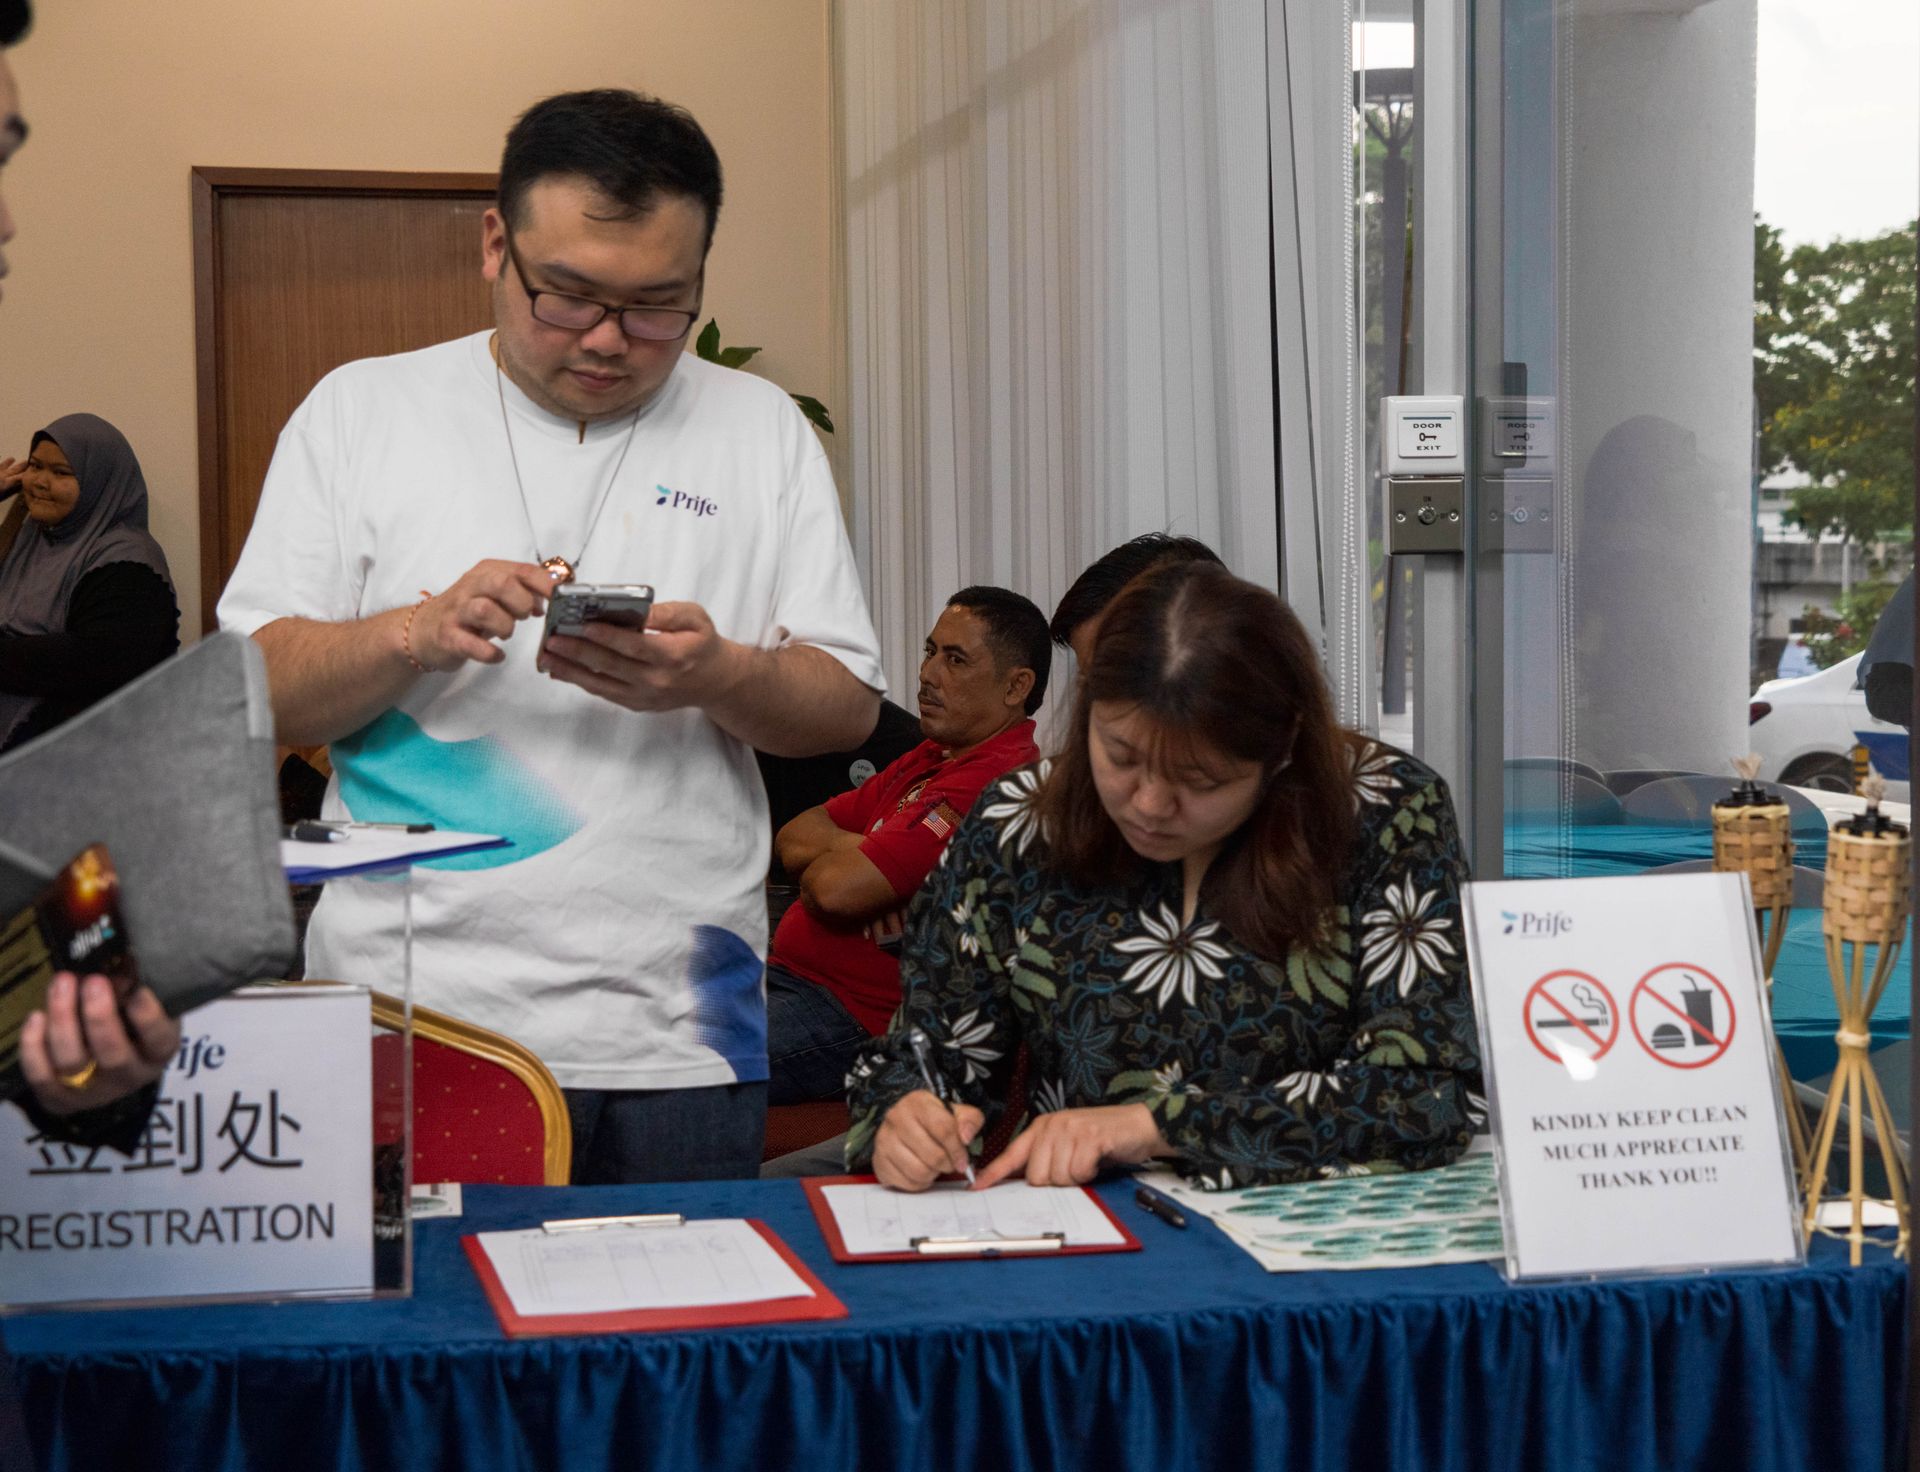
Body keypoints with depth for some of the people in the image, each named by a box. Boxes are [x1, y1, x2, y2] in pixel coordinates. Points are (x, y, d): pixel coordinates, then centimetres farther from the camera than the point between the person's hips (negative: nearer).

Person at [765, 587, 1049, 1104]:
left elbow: (836, 889, -24)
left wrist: (825, 859, 1)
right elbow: (792, 838, 15)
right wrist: (861, 851, -8)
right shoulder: (929, 759, 16)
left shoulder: (992, 782, -19)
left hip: (851, 1018, -10)